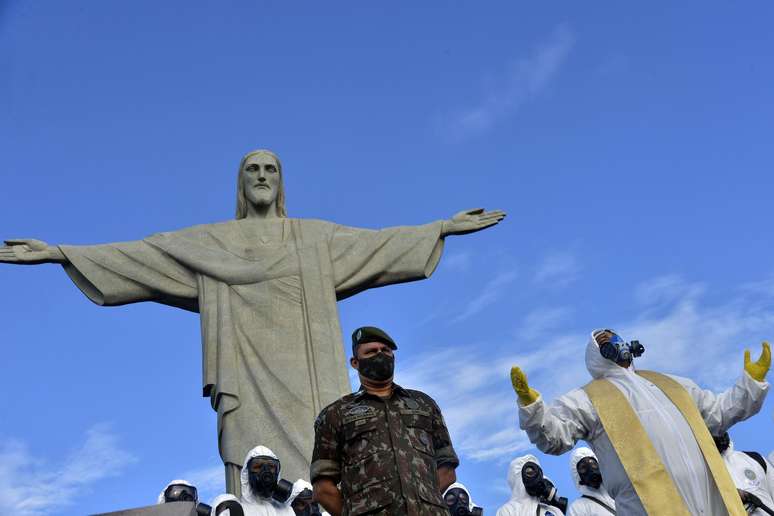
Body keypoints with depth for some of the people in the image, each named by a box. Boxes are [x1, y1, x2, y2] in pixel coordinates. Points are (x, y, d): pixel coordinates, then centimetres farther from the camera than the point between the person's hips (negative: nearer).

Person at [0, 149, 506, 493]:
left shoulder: (315, 237, 18)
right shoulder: (209, 242, 17)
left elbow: (377, 243, 13)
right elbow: (138, 254, 13)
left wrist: (443, 227, 6)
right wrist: (58, 253, 6)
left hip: (305, 375, 1)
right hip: (249, 377, 0)